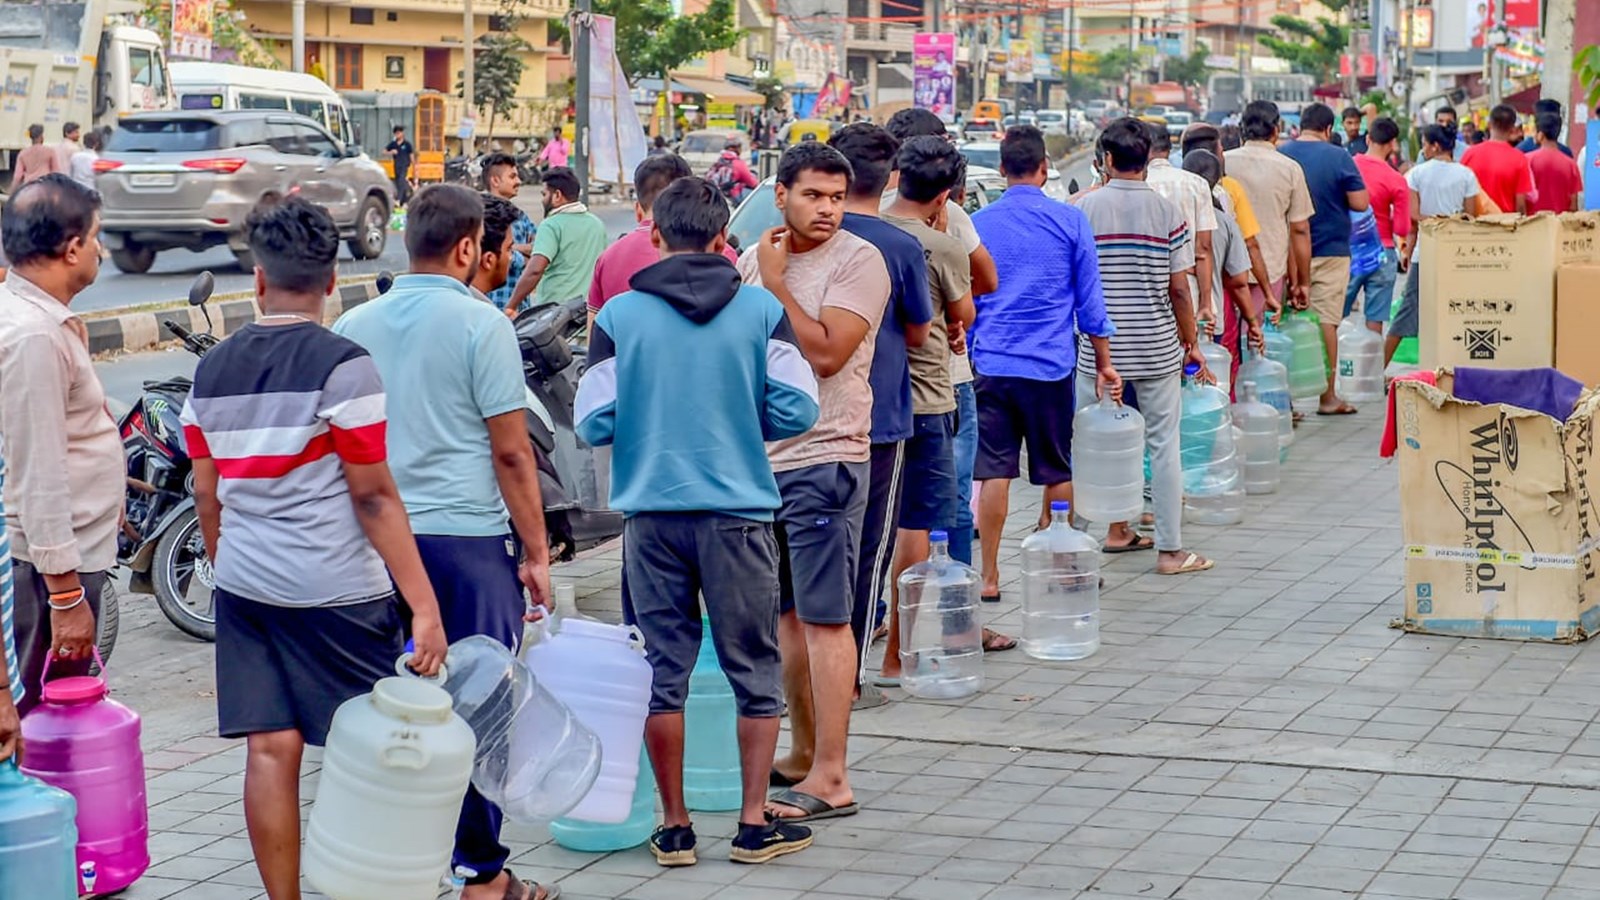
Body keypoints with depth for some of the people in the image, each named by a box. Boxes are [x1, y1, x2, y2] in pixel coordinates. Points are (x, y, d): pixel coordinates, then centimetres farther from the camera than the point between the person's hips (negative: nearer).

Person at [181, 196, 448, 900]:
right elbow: (373, 498, -13)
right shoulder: (341, 364, -10)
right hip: (335, 590, -5)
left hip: (244, 585, 5)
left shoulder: (212, 371, 7)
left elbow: (207, 496, 13)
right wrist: (424, 606, -12)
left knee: (271, 750, 6)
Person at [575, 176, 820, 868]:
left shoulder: (619, 315, -4)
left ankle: (674, 826, 14)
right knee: (755, 668, 11)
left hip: (651, 512, 1)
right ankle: (755, 822, 13)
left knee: (661, 669, 10)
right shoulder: (760, 309, -4)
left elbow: (593, 423, -4)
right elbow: (797, 411, -5)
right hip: (739, 508, 0)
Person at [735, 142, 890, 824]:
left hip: (823, 458, -7)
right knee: (785, 611, 14)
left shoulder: (858, 262, -9)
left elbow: (825, 353, -20)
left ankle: (830, 779, -5)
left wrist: (776, 282, -14)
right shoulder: (753, 259, 11)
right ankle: (803, 752, 26)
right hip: (759, 456, 7)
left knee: (823, 617, -7)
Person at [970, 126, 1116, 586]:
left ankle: (989, 578, 0)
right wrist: (1103, 361, 11)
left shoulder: (977, 224, 4)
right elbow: (1090, 301, 2)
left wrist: (965, 358, 21)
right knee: (1057, 471, 10)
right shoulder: (1070, 220, -1)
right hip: (1050, 366, -1)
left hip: (990, 364, 1)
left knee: (994, 471, 1)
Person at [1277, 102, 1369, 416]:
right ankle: (1327, 396, 5)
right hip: (1330, 250, -3)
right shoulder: (1338, 158, -8)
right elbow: (1360, 203, -8)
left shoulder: (1279, 155, 0)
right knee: (1326, 322, 1)